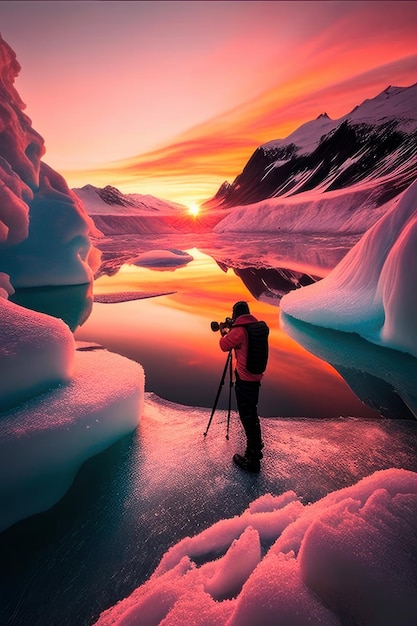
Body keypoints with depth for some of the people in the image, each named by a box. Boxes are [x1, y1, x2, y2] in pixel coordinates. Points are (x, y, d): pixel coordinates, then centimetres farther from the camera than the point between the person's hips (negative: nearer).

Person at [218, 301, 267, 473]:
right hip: (255, 376, 9)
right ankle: (256, 446, 36)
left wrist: (223, 333, 14)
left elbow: (224, 345, -3)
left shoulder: (239, 330, -18)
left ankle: (252, 459, 5)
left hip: (244, 378, -9)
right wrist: (230, 331, 21)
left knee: (247, 415, -2)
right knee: (251, 412, 22)